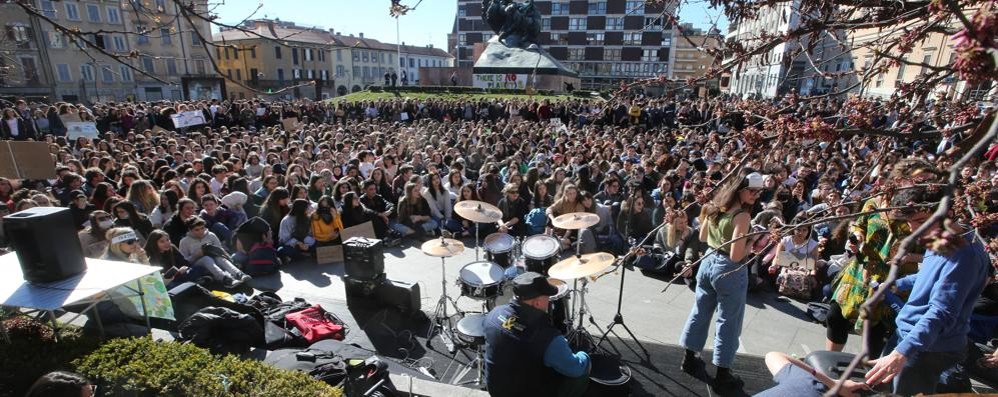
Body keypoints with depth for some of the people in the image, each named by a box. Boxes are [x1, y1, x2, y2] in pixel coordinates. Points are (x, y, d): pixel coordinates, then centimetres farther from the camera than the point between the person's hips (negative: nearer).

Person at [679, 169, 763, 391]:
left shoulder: (715, 206, 1)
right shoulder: (742, 215, -21)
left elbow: (702, 238, 12)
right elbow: (736, 256, -24)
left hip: (708, 263, 7)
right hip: (729, 271, -7)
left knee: (700, 311, 19)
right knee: (728, 321, 7)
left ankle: (689, 359, 33)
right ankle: (722, 375, 20)